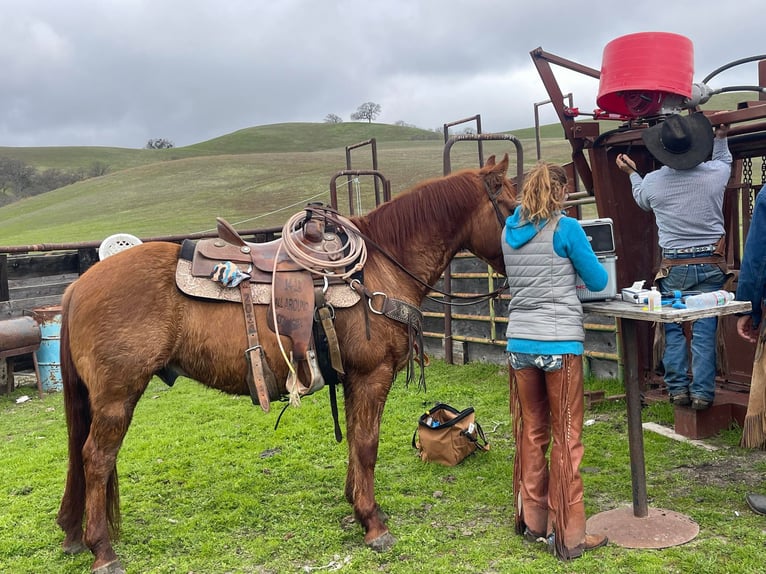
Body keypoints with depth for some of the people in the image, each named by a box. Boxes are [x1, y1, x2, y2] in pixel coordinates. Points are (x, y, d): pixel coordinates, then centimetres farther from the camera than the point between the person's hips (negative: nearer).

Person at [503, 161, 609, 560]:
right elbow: (597, 281, 1)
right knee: (567, 438, 5)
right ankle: (568, 535, 13)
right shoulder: (565, 229, -9)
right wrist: (579, 270, 21)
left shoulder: (509, 231, 7)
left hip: (519, 344, 5)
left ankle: (532, 519, 29)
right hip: (560, 344, -5)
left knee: (531, 433, 16)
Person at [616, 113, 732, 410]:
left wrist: (631, 172, 32)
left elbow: (642, 200, 19)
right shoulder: (715, 173, -4)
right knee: (705, 330, 3)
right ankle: (702, 392, 5)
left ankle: (678, 388, 11)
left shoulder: (652, 182, -6)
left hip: (675, 267, 0)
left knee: (673, 328, 11)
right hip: (711, 263, 1)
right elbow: (723, 160, 23)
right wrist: (721, 138, 39)